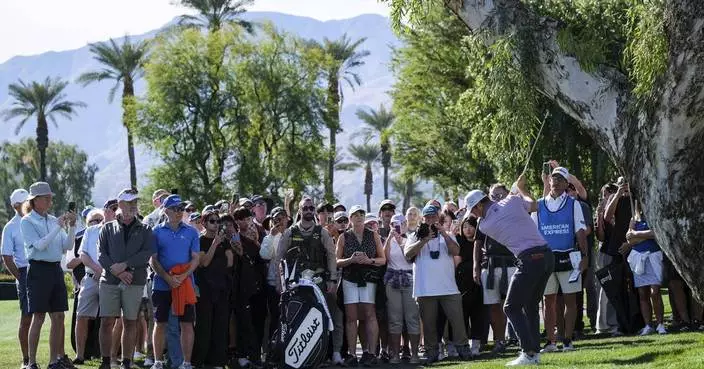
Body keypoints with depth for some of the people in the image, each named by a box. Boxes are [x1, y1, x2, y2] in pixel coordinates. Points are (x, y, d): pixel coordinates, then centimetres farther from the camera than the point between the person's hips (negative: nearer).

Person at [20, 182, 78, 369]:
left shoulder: (53, 220, 13)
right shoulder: (27, 222, -3)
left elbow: (67, 246, 12)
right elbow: (39, 245, -15)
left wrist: (71, 227, -3)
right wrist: (58, 226, -17)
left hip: (56, 269, 6)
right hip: (39, 269, -6)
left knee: (58, 317, 5)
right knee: (38, 317, -7)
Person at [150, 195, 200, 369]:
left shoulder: (191, 232, 6)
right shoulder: (157, 232, 4)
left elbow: (196, 259, 2)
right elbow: (153, 260, 1)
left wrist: (183, 276, -13)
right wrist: (168, 278, -13)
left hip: (185, 283, 0)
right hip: (162, 284, 0)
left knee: (187, 323, -1)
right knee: (161, 323, 3)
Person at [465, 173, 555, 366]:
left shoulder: (485, 225, -1)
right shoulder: (513, 201, 7)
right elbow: (533, 205, 23)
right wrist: (521, 189, 41)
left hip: (530, 260, -6)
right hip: (548, 255, 6)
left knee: (512, 307, 3)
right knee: (531, 305, 18)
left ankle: (529, 353, -8)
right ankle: (535, 352, 15)